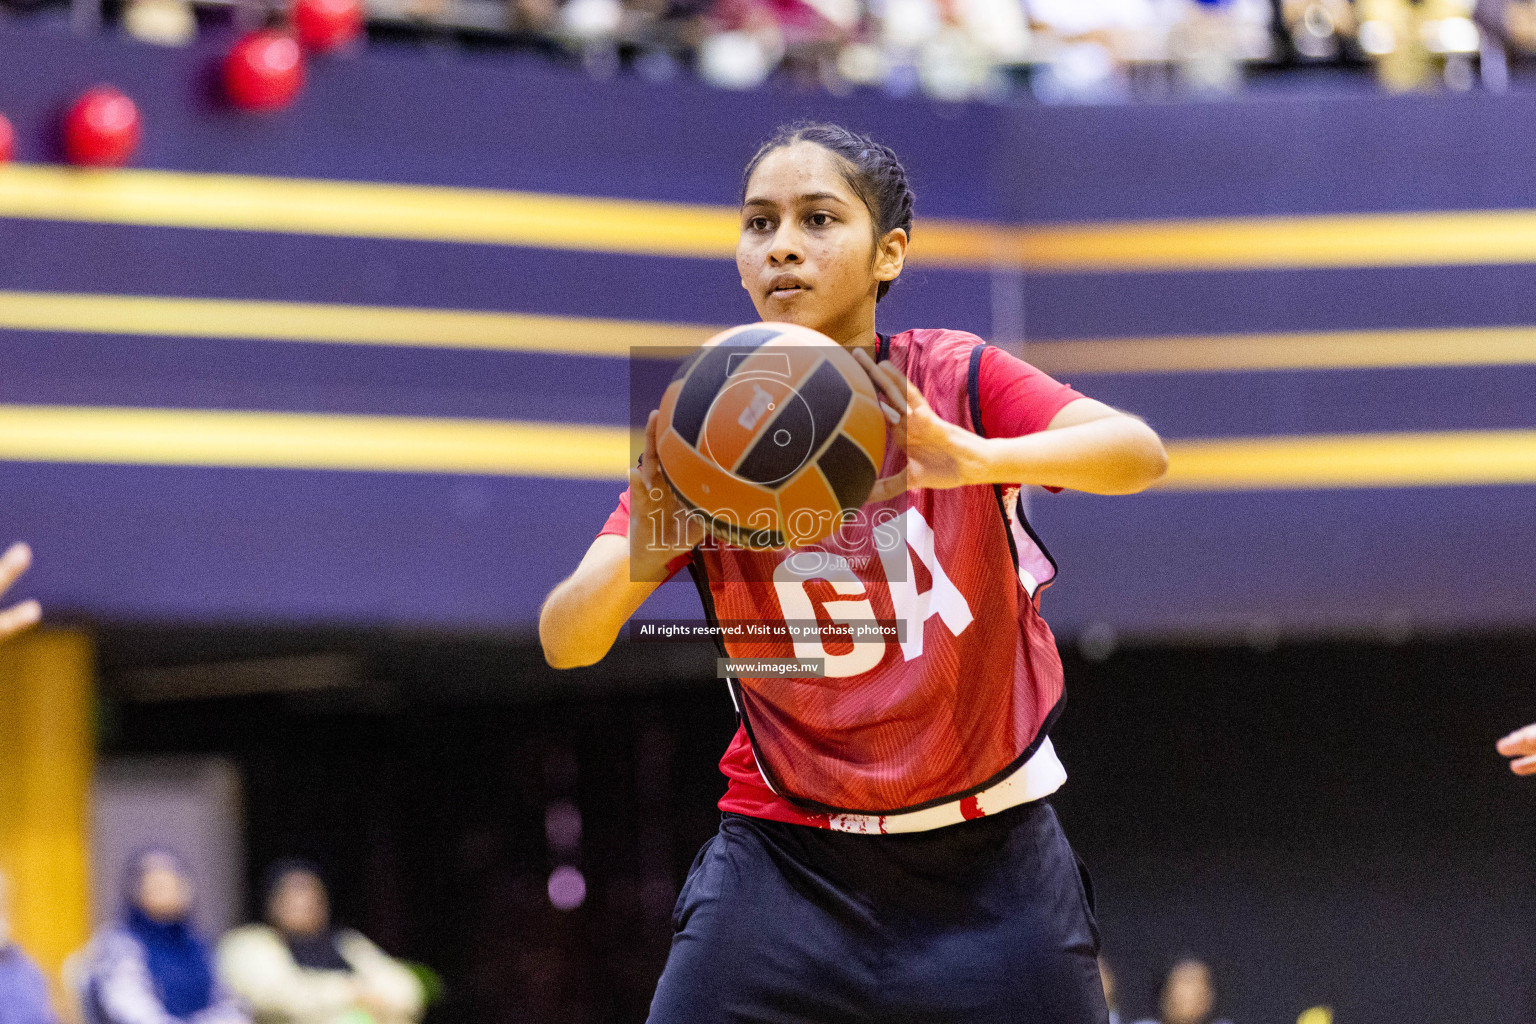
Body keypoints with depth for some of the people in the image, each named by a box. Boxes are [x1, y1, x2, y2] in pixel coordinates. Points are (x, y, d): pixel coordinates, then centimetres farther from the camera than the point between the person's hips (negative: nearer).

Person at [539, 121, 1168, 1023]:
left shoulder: (954, 383, -9)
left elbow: (1141, 454, -26)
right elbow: (565, 641, -14)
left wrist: (972, 458, -45)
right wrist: (644, 548, -36)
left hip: (990, 856, 0)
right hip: (787, 855, 0)